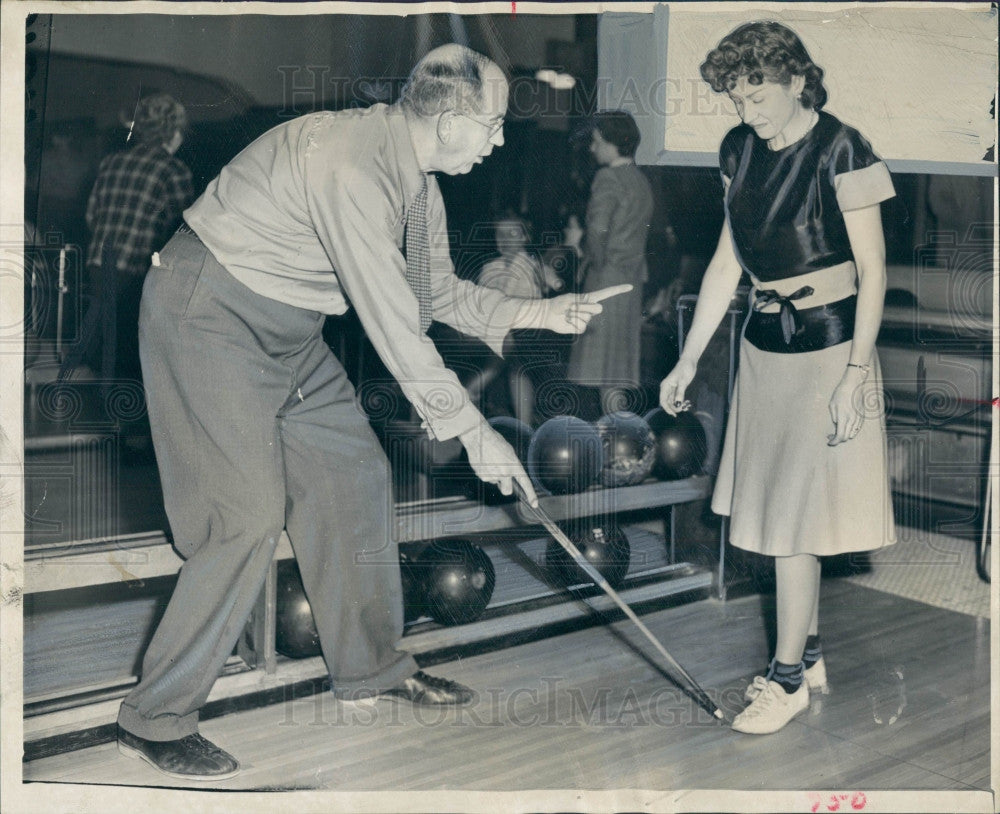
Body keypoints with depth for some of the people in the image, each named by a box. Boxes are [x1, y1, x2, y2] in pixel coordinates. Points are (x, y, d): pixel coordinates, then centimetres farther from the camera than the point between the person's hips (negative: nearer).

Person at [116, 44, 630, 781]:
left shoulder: (418, 174, 3)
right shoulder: (351, 166, -28)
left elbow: (438, 292, 13)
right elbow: (394, 327, -28)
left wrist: (537, 313, 2)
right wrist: (474, 432, -22)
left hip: (288, 328, 10)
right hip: (207, 315, -10)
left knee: (354, 474, 8)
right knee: (248, 515, -13)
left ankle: (370, 669, 24)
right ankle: (154, 720, 1)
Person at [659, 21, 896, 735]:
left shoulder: (840, 150, -14)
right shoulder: (740, 150, 5)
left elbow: (872, 269, -12)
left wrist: (857, 373, -17)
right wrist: (689, 359, 9)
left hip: (826, 348, -7)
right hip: (763, 344, 7)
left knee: (792, 517, -4)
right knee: (778, 509, 12)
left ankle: (788, 678, 9)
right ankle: (810, 654, 27)